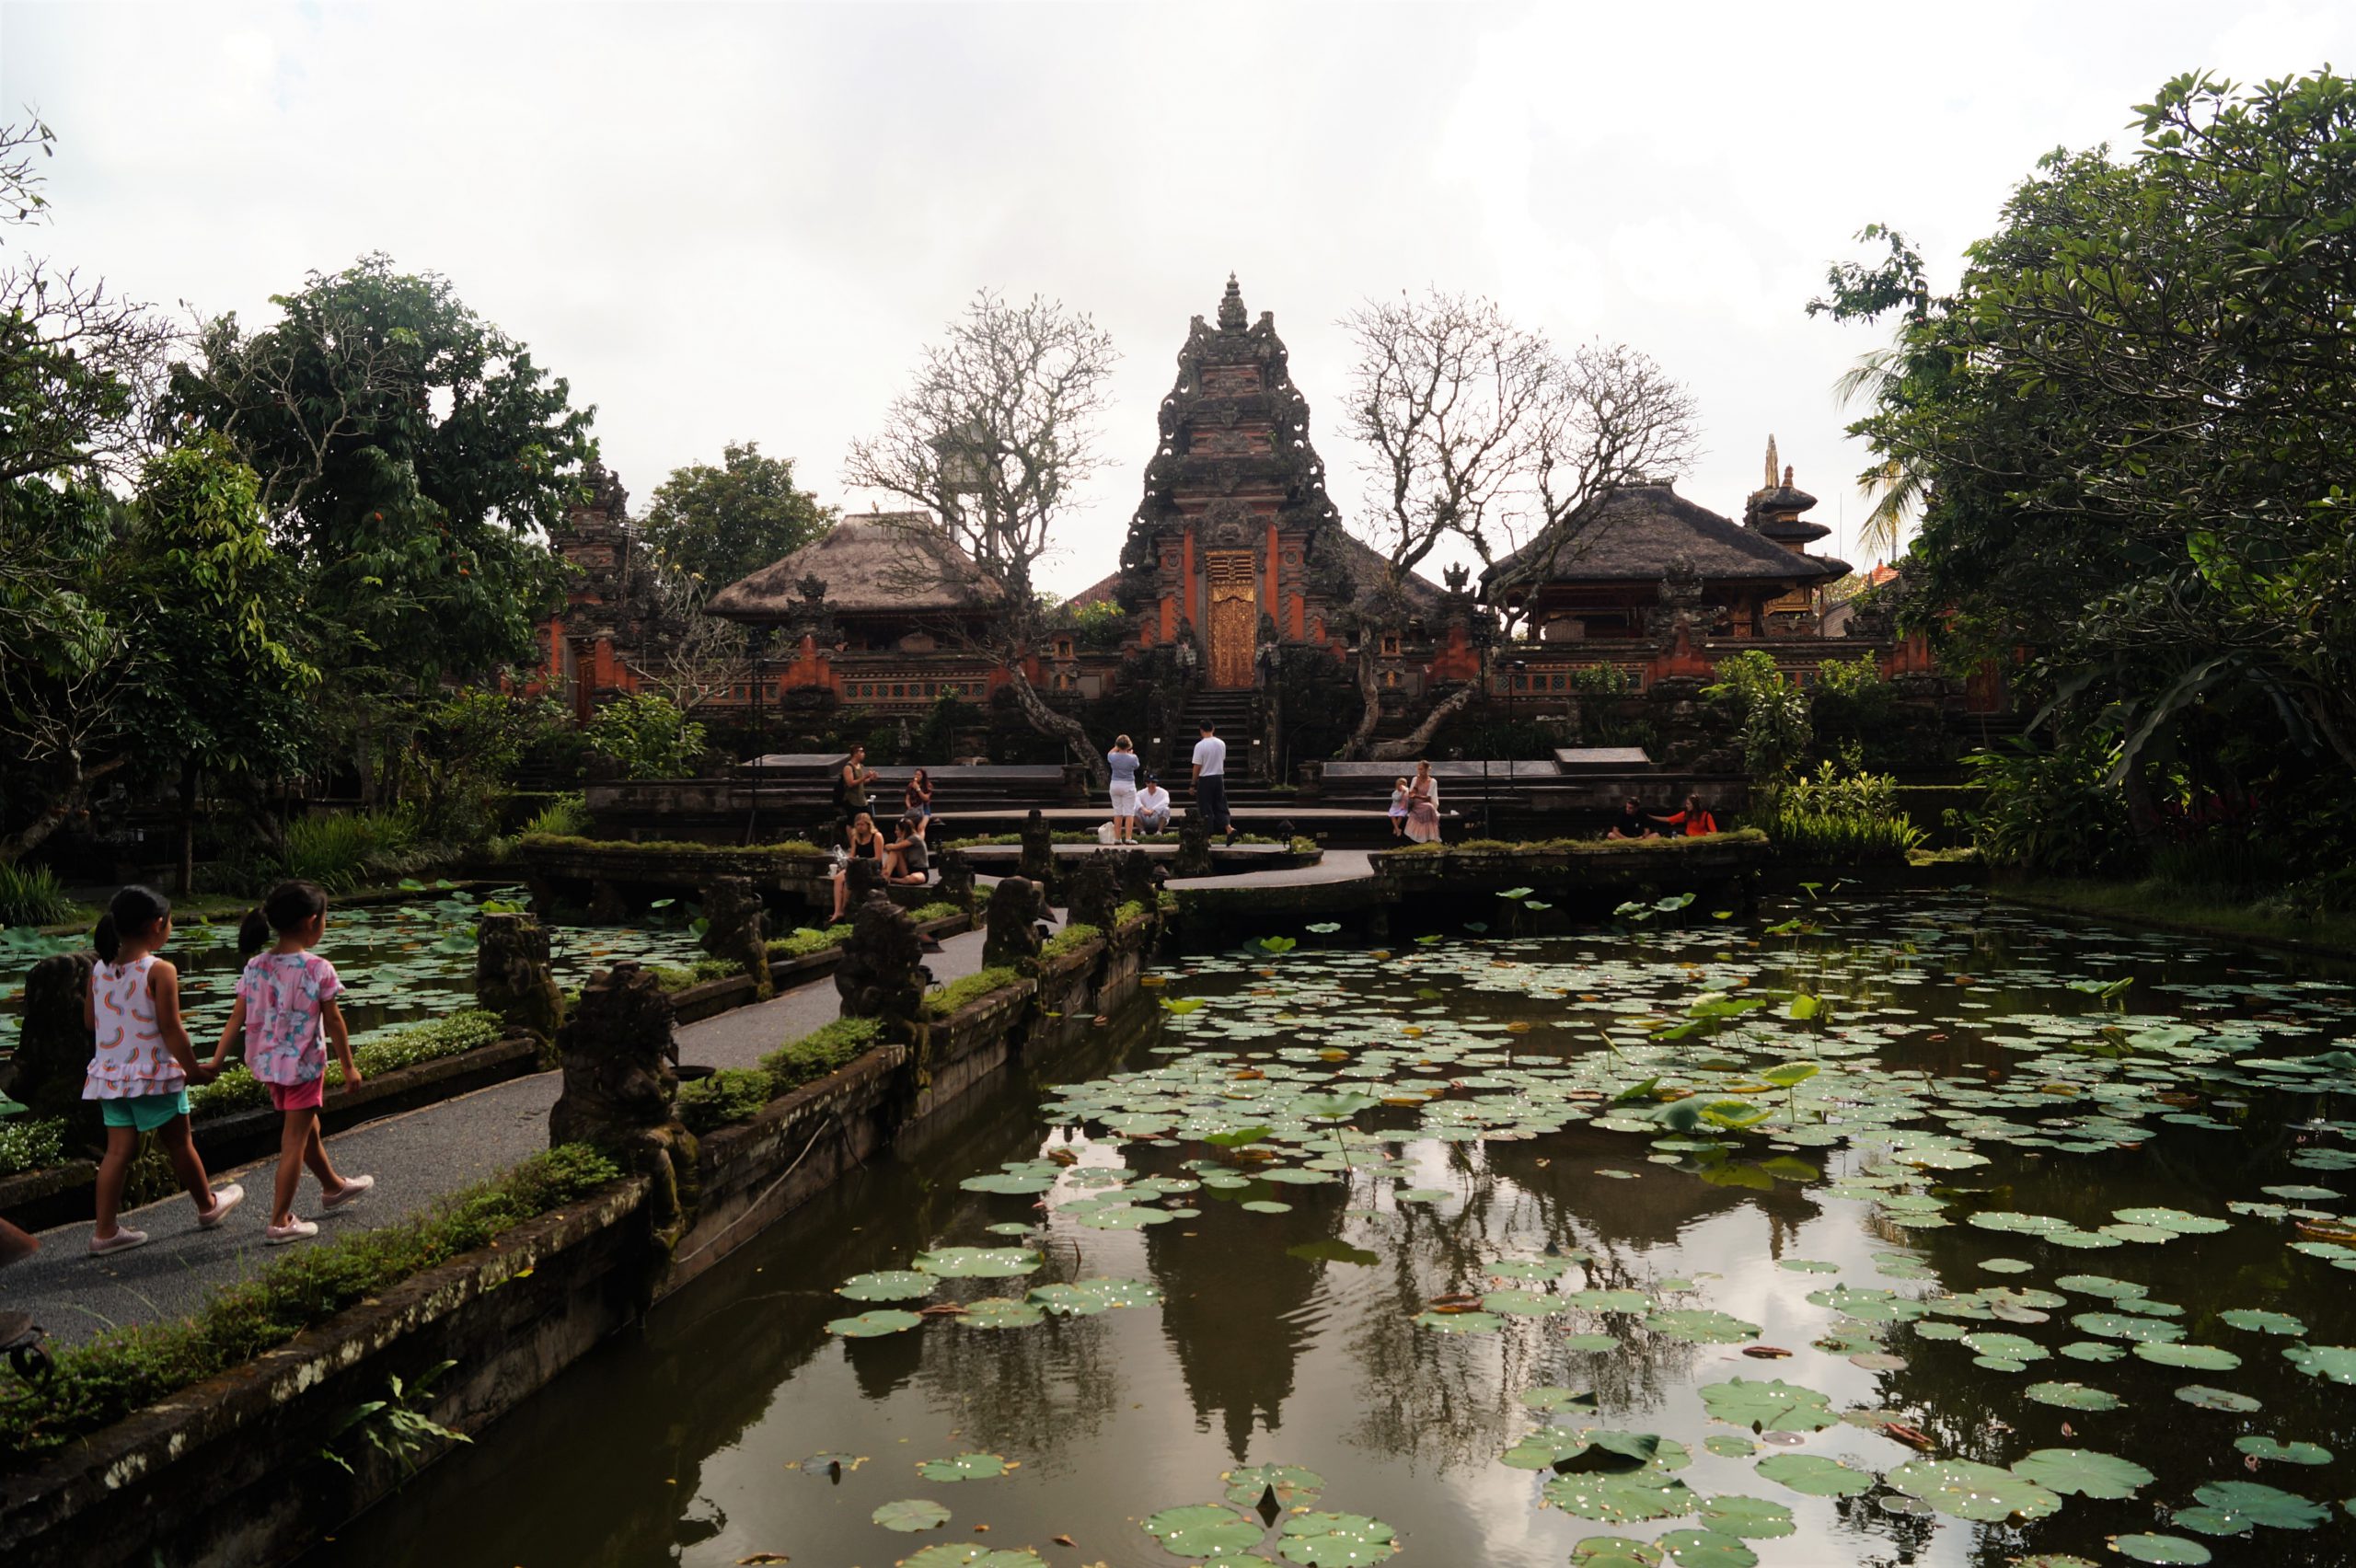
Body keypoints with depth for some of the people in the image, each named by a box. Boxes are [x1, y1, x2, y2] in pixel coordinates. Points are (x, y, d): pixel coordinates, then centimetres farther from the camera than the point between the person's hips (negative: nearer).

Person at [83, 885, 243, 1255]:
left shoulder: (100, 968, 1)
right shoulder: (160, 971, -18)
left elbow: (89, 1019, 11)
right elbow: (171, 1029, -18)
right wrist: (193, 1068, -9)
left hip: (110, 1073, 6)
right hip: (154, 1073, -6)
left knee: (118, 1150, 10)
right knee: (179, 1144, 11)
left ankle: (105, 1230, 9)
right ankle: (208, 1205, 29)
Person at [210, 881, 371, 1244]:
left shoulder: (255, 966, -2)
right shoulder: (318, 970, -18)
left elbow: (237, 1017, -3)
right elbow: (334, 1024, -12)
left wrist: (217, 1060, 2)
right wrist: (348, 1066, -2)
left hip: (267, 1063, 7)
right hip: (303, 1064, -7)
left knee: (307, 1128, 24)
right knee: (294, 1140, 2)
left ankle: (334, 1187, 44)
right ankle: (280, 1221, 5)